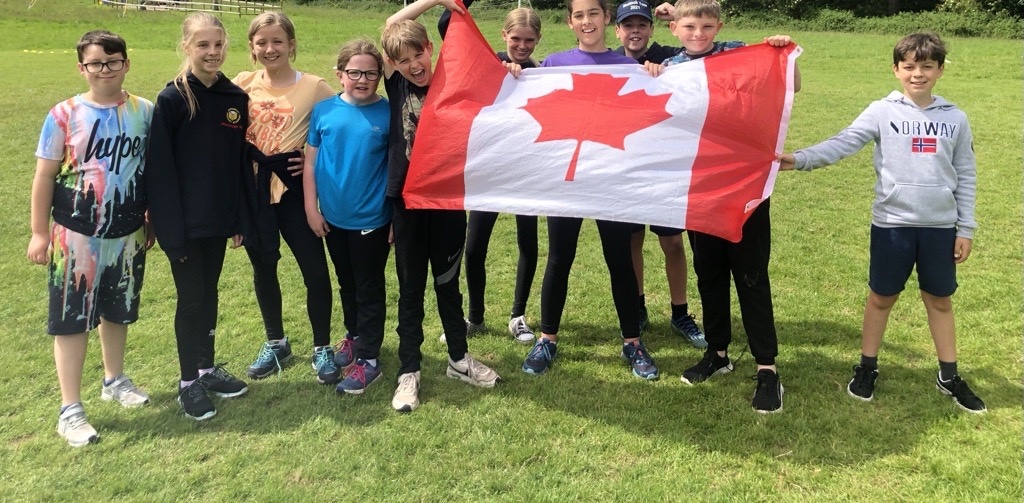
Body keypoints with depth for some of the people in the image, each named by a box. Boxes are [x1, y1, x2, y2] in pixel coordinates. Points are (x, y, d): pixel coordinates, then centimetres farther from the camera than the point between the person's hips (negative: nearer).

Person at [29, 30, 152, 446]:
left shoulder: (144, 111, -1)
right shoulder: (65, 115, -9)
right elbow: (44, 177, -4)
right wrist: (39, 232, -4)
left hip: (128, 233, 3)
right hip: (75, 235, -3)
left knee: (117, 311, 18)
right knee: (72, 319, 3)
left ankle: (114, 380, 39)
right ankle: (70, 409, 12)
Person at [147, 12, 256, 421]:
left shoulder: (236, 98, 3)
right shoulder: (172, 100, -11)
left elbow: (240, 163, 7)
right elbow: (159, 168, -12)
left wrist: (241, 219, 6)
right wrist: (169, 227, -15)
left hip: (218, 219, 5)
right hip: (184, 222, -4)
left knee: (209, 293, 16)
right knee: (191, 298, 4)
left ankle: (207, 368, 31)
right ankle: (188, 382, 19)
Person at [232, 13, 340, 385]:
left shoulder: (314, 87, -5)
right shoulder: (243, 85, 2)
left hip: (293, 187, -3)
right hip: (253, 188, 3)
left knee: (315, 269, -1)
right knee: (263, 266, 13)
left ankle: (322, 349, 17)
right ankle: (275, 343, 31)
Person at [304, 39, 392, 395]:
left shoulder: (388, 113, -9)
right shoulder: (324, 110, -3)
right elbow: (310, 162, 2)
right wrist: (311, 208, -1)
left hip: (372, 220, -3)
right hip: (333, 218, 4)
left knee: (369, 290, 7)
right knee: (347, 285, 21)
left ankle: (367, 359, 16)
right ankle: (356, 338, 41)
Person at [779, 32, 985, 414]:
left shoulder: (955, 119, 4)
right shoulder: (882, 112, -3)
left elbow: (966, 177, 7)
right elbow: (843, 143, -16)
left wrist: (966, 228, 5)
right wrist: (800, 159, -33)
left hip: (940, 226, 2)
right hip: (892, 223, -2)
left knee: (940, 299, 13)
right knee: (882, 296, 9)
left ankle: (949, 377, 28)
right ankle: (867, 368, 25)